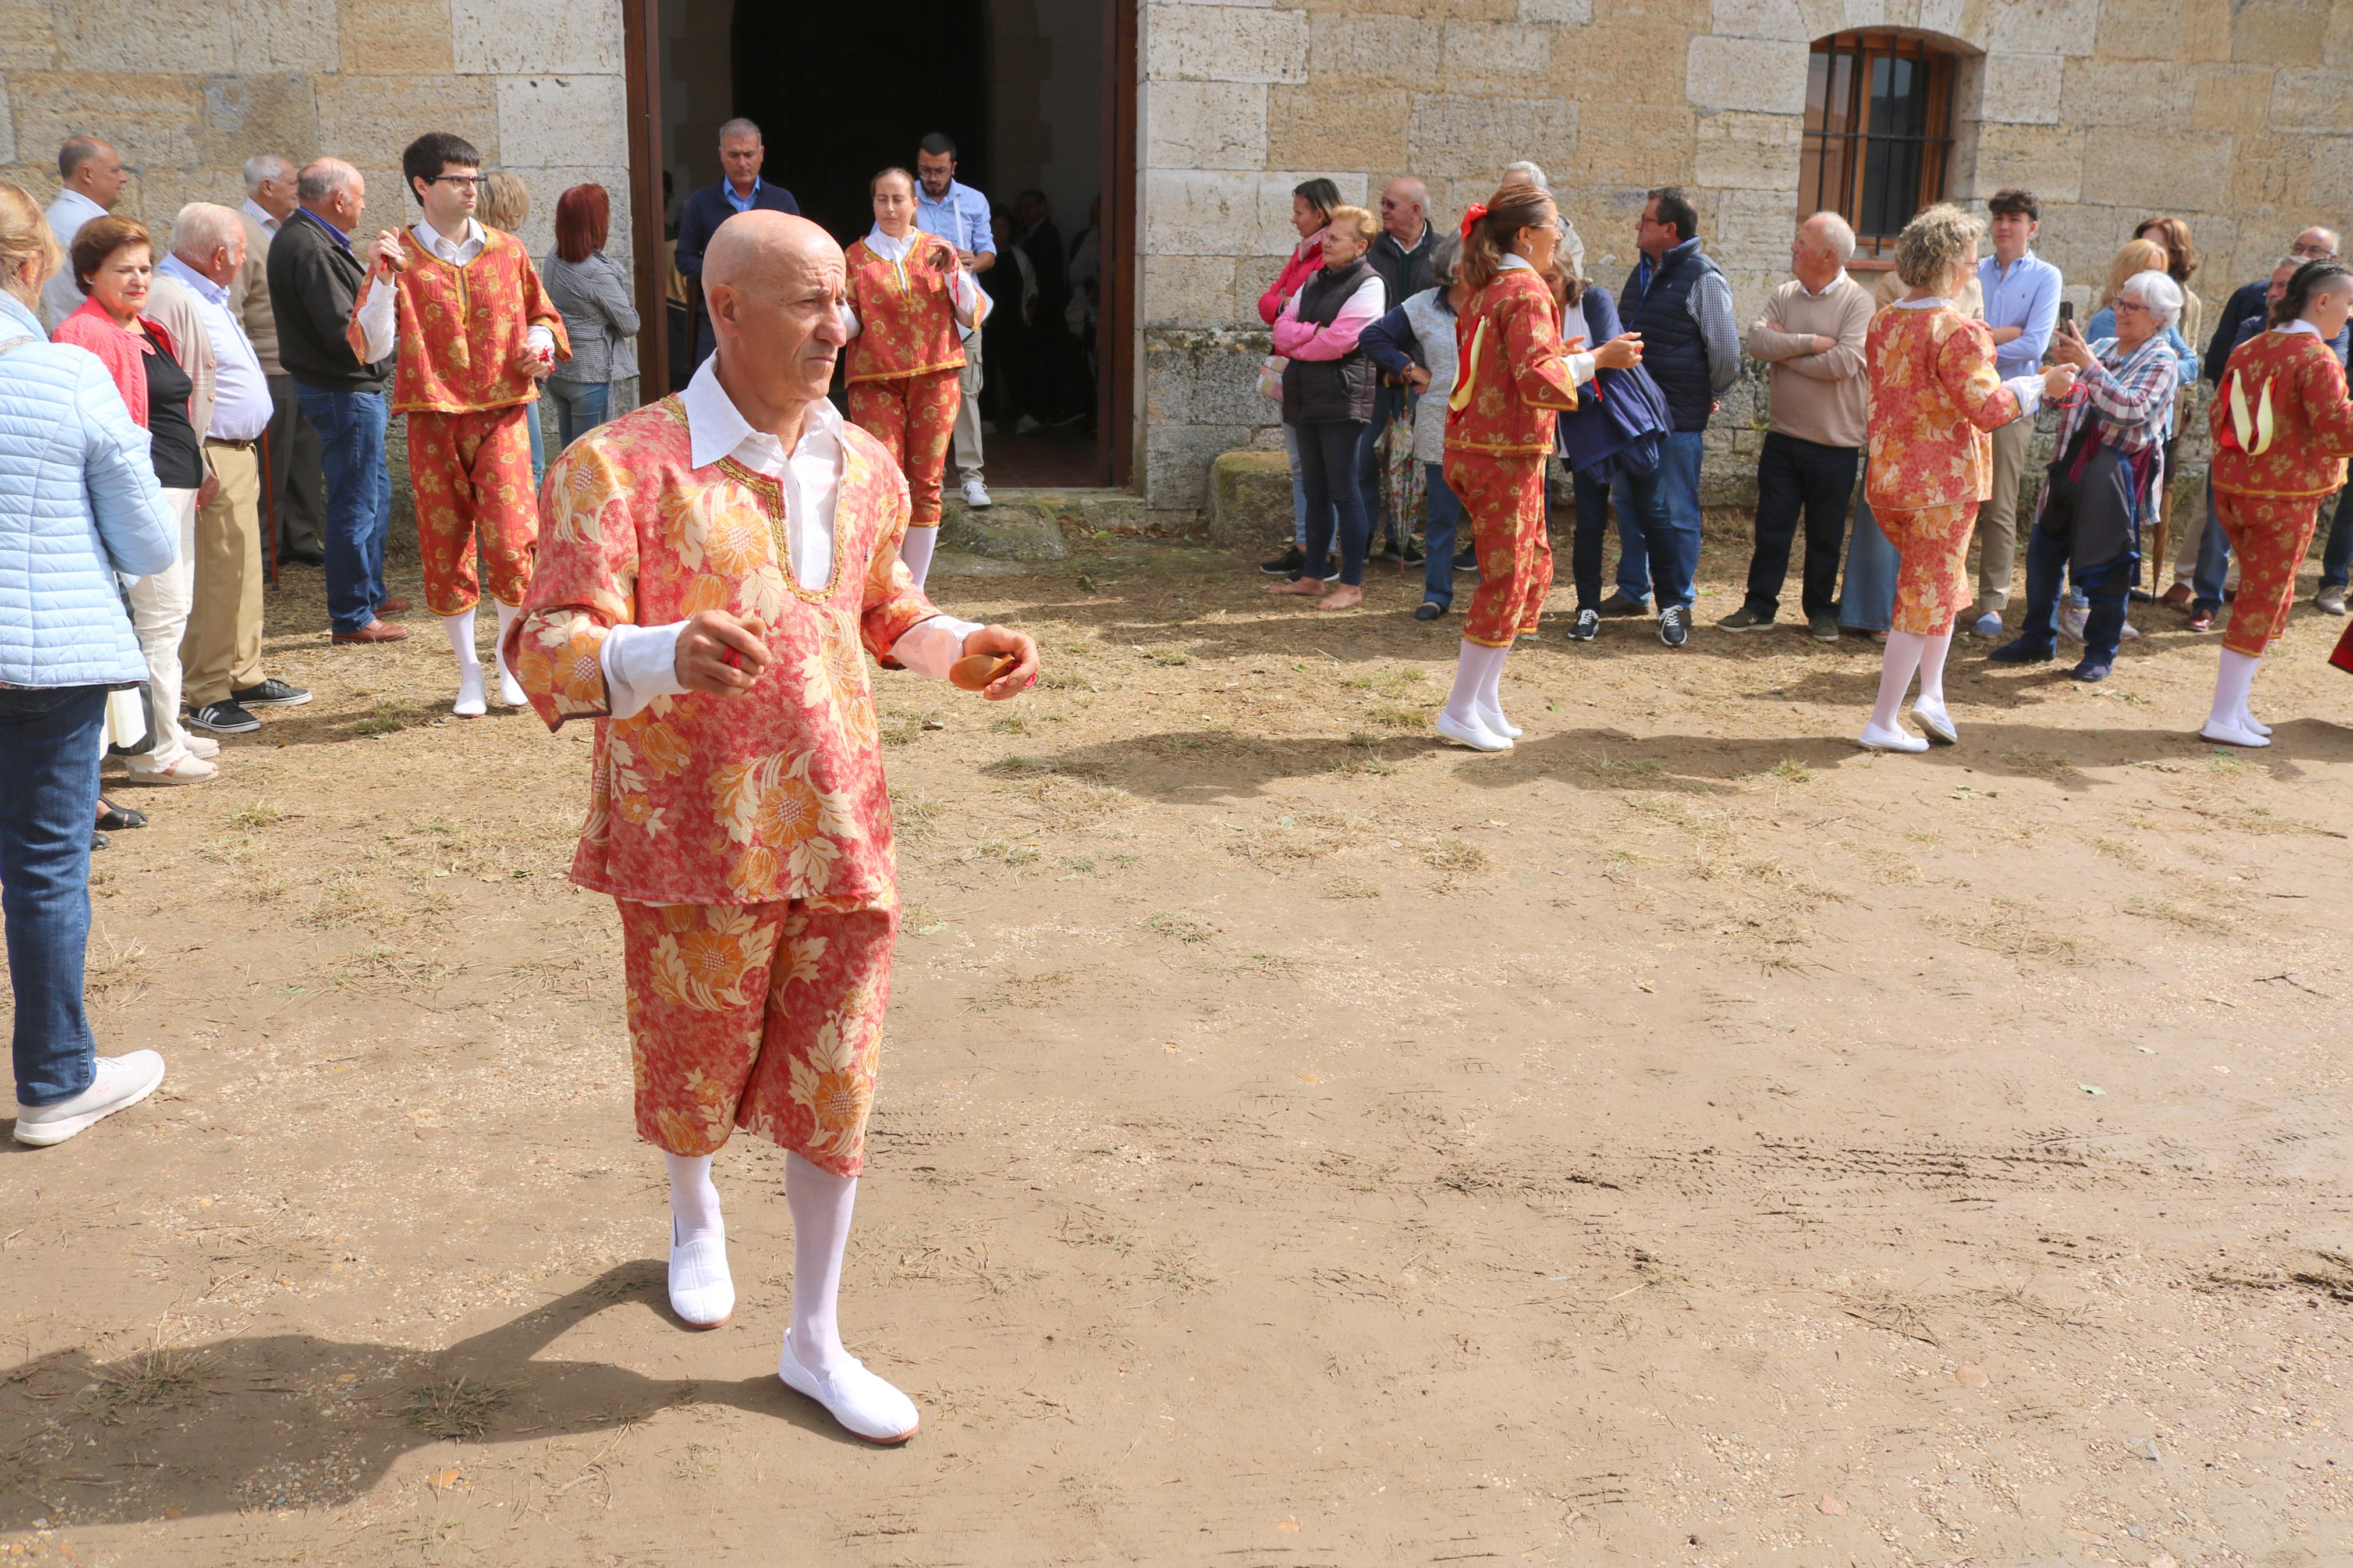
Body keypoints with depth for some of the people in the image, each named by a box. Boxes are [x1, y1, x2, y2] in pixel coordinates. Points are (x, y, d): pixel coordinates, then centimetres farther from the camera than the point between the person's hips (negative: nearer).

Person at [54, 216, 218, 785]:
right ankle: (157, 753, 1)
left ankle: (168, 733, 25)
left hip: (176, 486, 10)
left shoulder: (148, 331, 18)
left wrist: (197, 473, 21)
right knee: (161, 615, -7)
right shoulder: (85, 335, -13)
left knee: (170, 614, 15)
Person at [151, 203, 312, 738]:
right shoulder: (169, 299, -17)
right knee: (214, 577, -7)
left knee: (243, 572, 16)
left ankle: (244, 677, 26)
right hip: (212, 463, -11)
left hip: (240, 453, 11)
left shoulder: (207, 296, 18)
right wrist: (194, 466, -23)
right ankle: (205, 695, -1)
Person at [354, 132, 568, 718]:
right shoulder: (398, 256, 2)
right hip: (433, 418, 0)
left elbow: (542, 315, 22)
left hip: (501, 413, 0)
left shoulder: (507, 250, 8)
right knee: (445, 548, 4)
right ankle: (469, 673, 18)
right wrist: (383, 279, -17)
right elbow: (370, 346, -6)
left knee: (511, 542, -12)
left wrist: (542, 342, 0)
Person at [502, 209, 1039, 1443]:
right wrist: (670, 654, -39)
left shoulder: (866, 468, 7)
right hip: (695, 833, -4)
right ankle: (694, 1215, 52)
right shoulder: (622, 466, -12)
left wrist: (963, 645, 4)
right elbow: (549, 652, -19)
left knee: (835, 1088, 7)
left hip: (839, 820, 4)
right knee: (694, 1073, 15)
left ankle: (815, 1342, 26)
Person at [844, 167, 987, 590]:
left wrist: (952, 271, -9)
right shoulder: (857, 257, 8)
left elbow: (973, 316, 5)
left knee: (925, 484, 0)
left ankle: (914, 591, 8)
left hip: (935, 377, 1)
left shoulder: (938, 251, 11)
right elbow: (848, 325, 5)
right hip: (875, 380, -1)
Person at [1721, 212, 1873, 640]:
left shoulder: (1858, 301, -10)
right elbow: (1758, 341, -10)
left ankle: (1821, 610, 22)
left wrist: (1785, 350, -11)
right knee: (1772, 527, 7)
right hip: (1783, 437, 4)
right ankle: (1759, 606, 17)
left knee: (1826, 534, 9)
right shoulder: (1784, 296, 5)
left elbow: (1843, 364, -22)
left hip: (1835, 443, -4)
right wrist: (1811, 342, -19)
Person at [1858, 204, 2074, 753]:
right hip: (1943, 484, -7)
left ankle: (1931, 693, 16)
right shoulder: (1959, 332, -18)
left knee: (1943, 585, 24)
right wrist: (2040, 385, -9)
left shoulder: (1883, 323, 5)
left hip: (1887, 480, 7)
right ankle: (1882, 726, 5)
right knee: (1926, 599, 2)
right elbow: (1986, 408, -22)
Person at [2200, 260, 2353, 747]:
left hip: (2232, 488, 7)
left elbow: (2217, 417, 13)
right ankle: (2223, 718, 3)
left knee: (2268, 597, 19)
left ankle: (2238, 705, 21)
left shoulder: (2248, 349, 7)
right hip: (2286, 498, -7)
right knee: (2261, 603, 1)